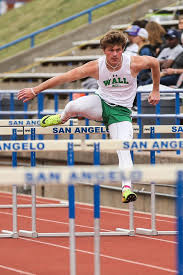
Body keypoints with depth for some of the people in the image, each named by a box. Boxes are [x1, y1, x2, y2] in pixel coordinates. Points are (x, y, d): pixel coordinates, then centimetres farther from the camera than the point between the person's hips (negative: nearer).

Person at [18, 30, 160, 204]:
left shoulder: (134, 63, -18)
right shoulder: (96, 67, -17)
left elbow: (154, 62, 4)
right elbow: (64, 77, -13)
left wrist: (155, 91, 13)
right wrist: (35, 90, -12)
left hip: (121, 112, -1)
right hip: (101, 104, 1)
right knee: (72, 106, -28)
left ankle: (126, 188, -22)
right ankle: (62, 118, 10)